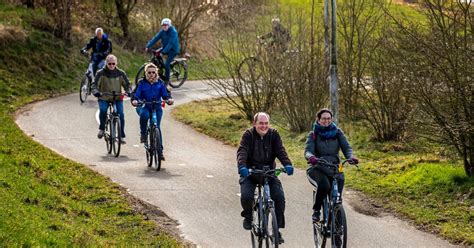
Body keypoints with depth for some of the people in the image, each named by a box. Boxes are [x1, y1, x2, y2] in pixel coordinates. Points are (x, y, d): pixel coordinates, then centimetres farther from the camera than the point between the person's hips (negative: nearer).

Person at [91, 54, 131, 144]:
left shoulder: (120, 73, -1)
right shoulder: (101, 73, -7)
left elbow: (127, 84, 5)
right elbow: (94, 84, -10)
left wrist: (129, 91, -16)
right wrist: (96, 92, -31)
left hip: (117, 98, 1)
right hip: (104, 98, -1)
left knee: (121, 114, -17)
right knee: (103, 110, -30)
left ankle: (122, 136, -5)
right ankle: (102, 129, -6)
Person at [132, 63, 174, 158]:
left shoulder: (160, 83, 6)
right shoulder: (142, 83, 1)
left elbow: (165, 95, 2)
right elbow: (136, 95, -6)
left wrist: (169, 99, -21)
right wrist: (134, 100, -29)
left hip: (157, 108, 1)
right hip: (144, 107, -1)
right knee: (144, 114, -37)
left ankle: (160, 150, -5)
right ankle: (143, 134, -14)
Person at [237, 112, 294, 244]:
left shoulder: (273, 134, -3)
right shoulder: (248, 135, -9)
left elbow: (280, 151, -15)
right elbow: (242, 151, -23)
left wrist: (287, 164, -34)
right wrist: (242, 166, -43)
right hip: (250, 172, -2)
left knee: (279, 197, -18)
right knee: (246, 196, -27)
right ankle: (248, 216, 8)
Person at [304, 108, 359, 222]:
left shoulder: (337, 132, 10)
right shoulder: (313, 135, 5)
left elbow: (346, 147, -1)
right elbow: (308, 151, -10)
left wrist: (351, 157, -25)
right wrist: (311, 157, -35)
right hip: (318, 169, -2)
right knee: (324, 185, -35)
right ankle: (316, 210, -12)